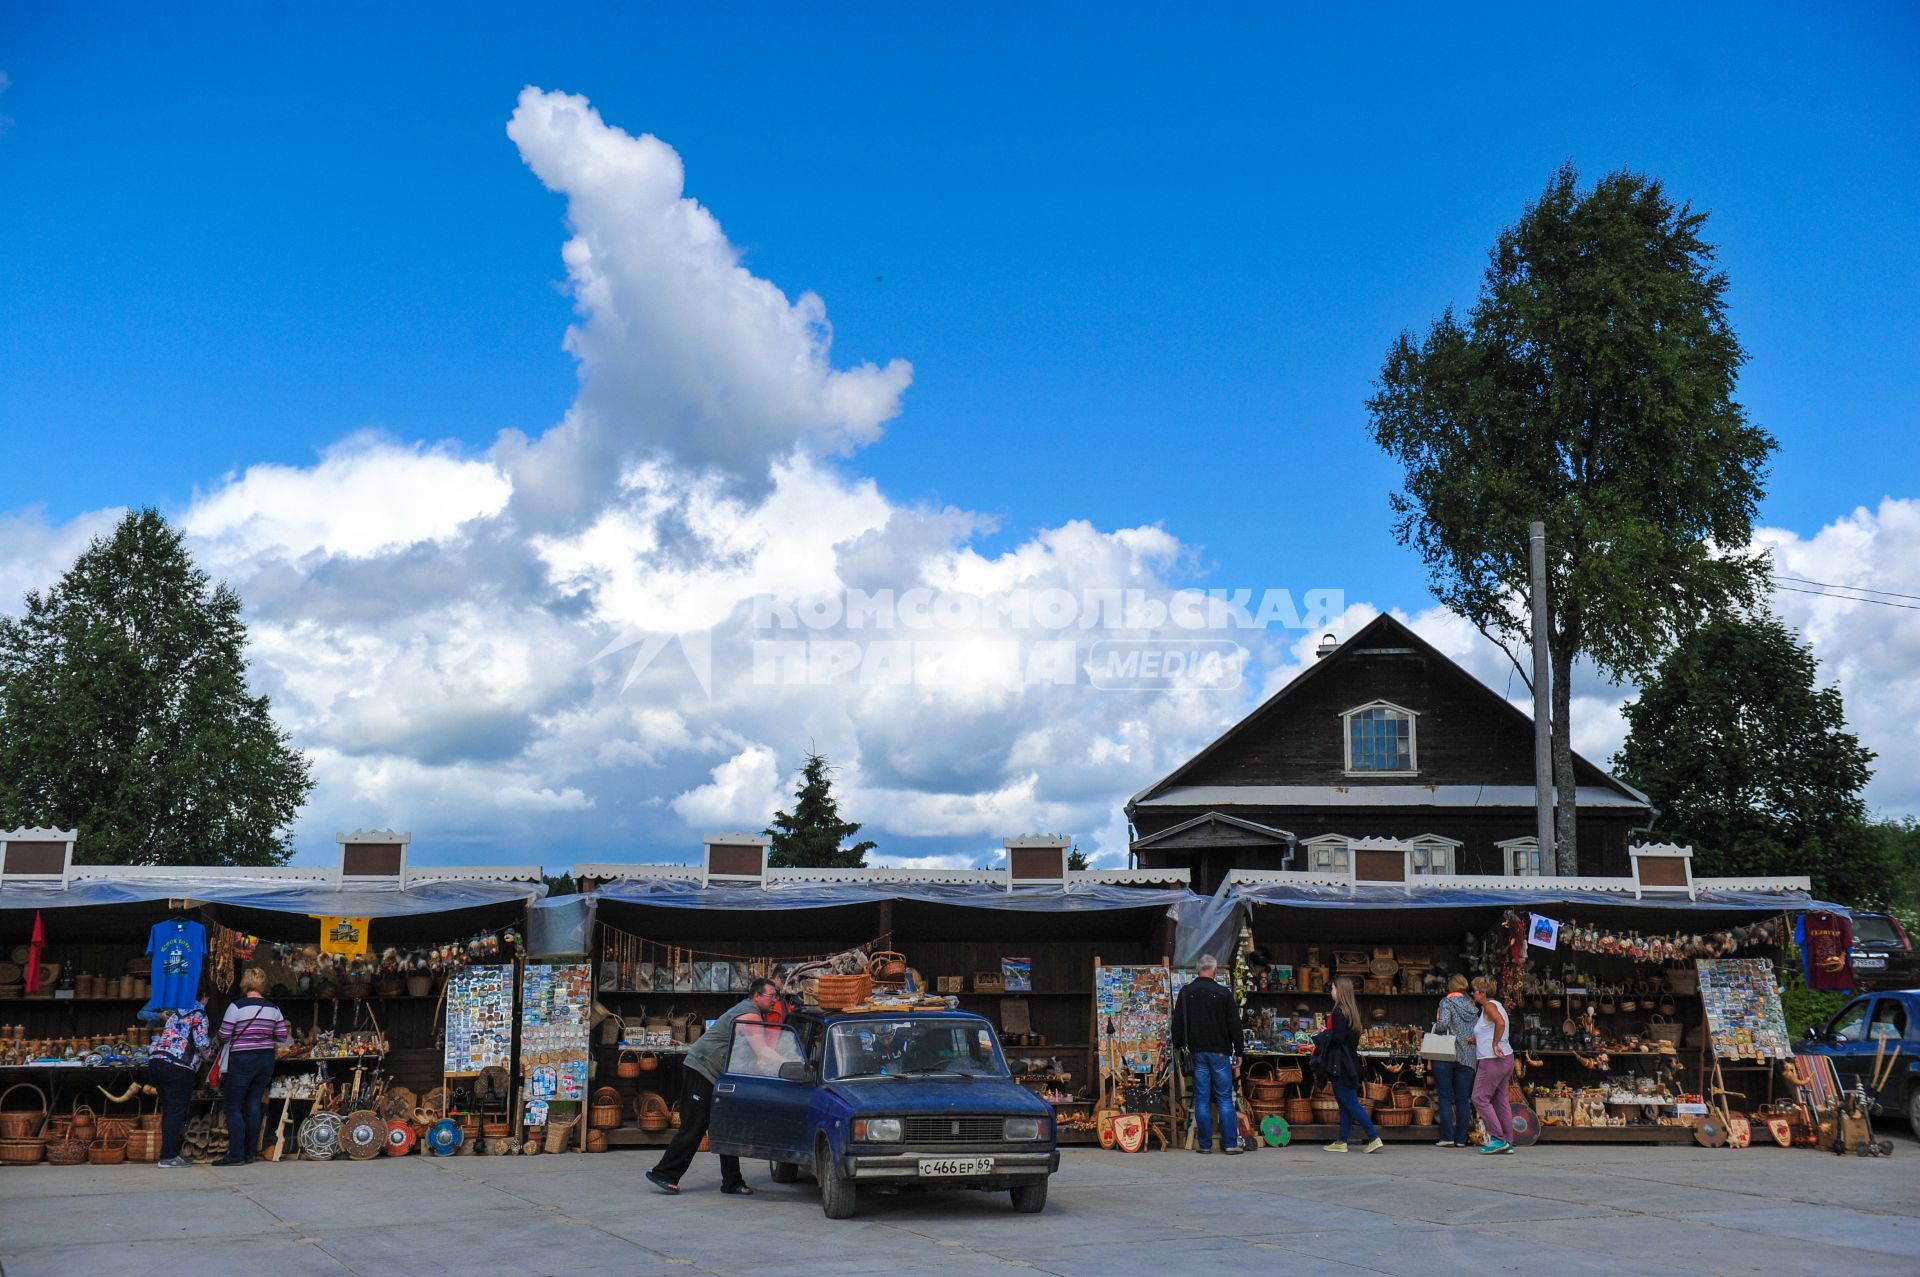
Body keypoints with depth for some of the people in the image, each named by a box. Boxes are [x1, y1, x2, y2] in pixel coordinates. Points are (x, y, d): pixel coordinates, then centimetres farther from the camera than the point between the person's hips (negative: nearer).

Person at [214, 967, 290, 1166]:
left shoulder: (236, 1007, -12)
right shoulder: (273, 1009, 2)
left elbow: (224, 1036, -8)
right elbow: (282, 1037, 3)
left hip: (241, 1061, -5)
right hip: (265, 1060, 5)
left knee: (233, 1107, 2)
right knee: (254, 1105, 11)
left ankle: (236, 1155, -3)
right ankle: (250, 1153, 12)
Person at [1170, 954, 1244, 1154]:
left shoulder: (1186, 993, 2)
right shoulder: (1223, 993, -4)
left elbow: (1177, 1024, 6)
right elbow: (1235, 1025, -1)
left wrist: (1179, 1046, 17)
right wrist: (1238, 1052, 6)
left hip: (1197, 1053, 2)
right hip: (1220, 1052, -2)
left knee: (1201, 1099, 4)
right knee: (1225, 1099, 2)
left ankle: (1205, 1144, 5)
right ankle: (1230, 1143, 0)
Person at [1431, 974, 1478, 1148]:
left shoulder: (1447, 1002, -5)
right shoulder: (1472, 1005, 11)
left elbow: (1443, 1023, -19)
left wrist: (1435, 1029, 0)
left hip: (1446, 1055, -4)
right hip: (1467, 1058, 4)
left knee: (1445, 1097, 1)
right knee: (1463, 1099, 7)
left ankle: (1448, 1138, -3)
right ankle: (1461, 1139, 5)